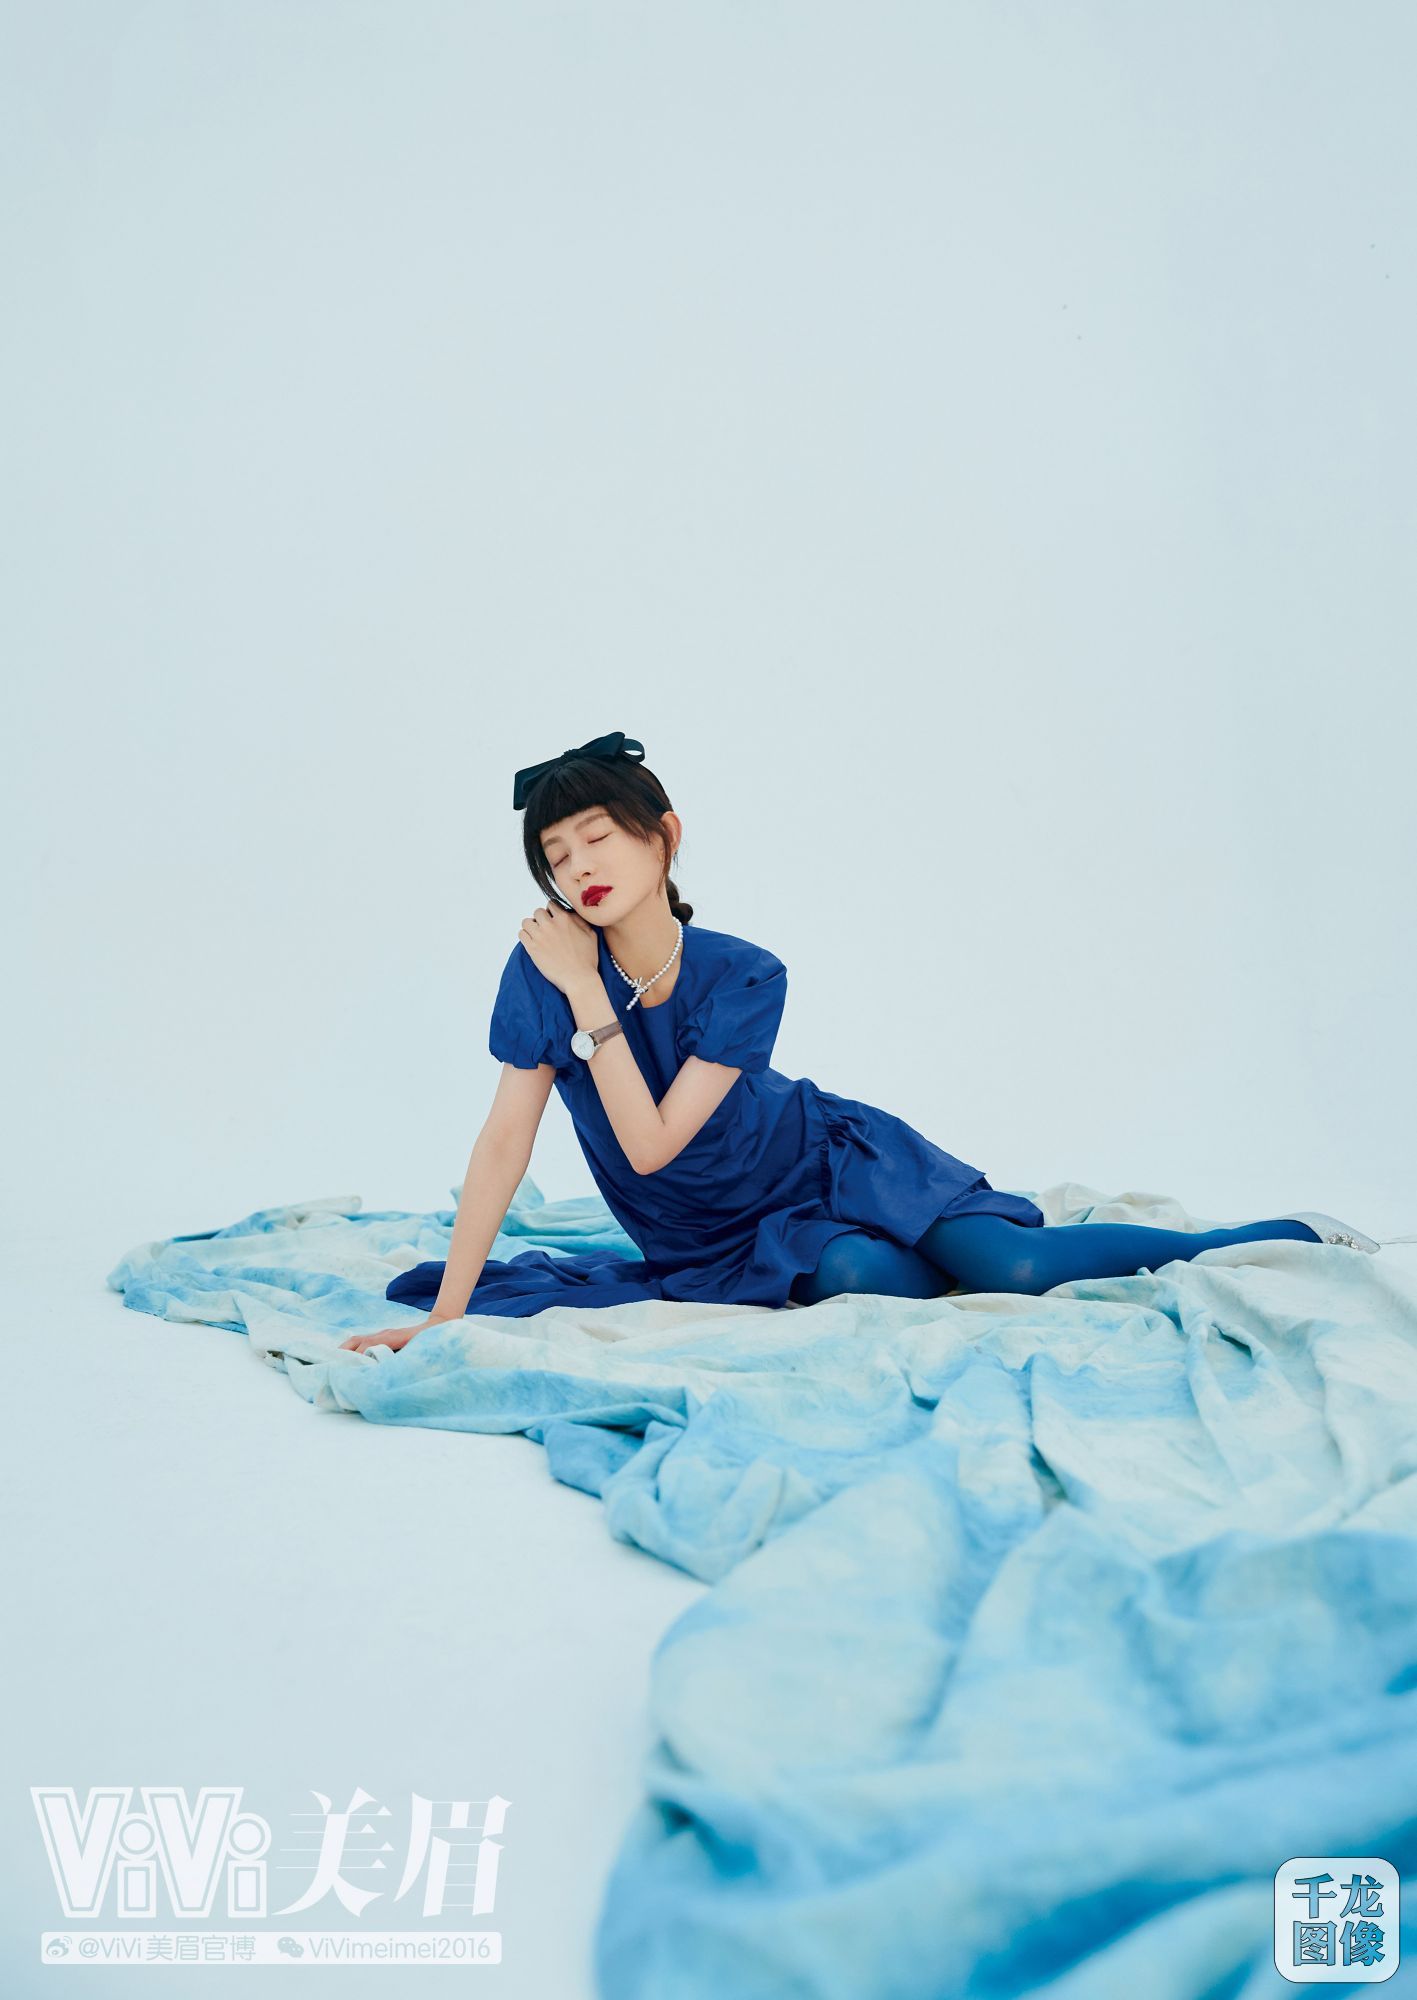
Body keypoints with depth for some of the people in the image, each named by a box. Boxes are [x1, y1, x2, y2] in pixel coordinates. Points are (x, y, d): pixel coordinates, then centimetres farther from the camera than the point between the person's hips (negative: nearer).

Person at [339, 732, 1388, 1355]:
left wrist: (588, 997, -29)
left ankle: (1290, 1236, -1)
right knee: (854, 1275, -33)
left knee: (1013, 1267, -21)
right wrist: (445, 1313, -17)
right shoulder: (541, 968, -16)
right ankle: (936, 1257, 3)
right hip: (722, 1242, 2)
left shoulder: (744, 979, -22)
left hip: (830, 1158, -2)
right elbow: (504, 1141, -14)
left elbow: (651, 1143, -27)